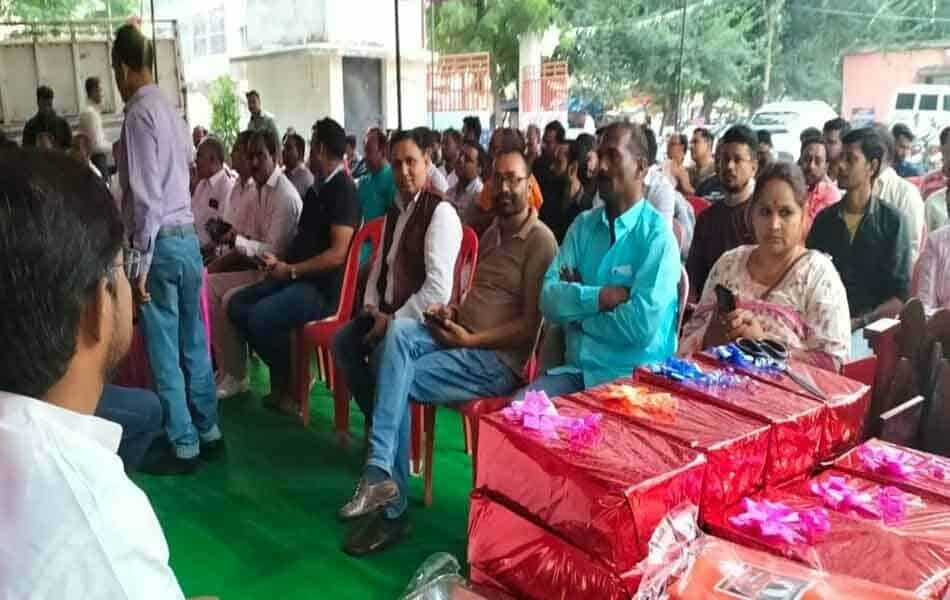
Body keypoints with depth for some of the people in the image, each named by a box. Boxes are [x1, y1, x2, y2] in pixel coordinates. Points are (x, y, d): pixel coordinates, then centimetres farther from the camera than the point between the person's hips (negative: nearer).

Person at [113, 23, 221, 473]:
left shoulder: (139, 113, -13)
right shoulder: (170, 110, 13)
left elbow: (146, 197, -18)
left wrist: (141, 261, -15)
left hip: (161, 242, -8)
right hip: (188, 238, 8)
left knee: (164, 352, 2)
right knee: (193, 344, 14)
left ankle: (184, 447, 11)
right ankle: (208, 433, 25)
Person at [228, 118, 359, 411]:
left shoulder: (343, 189, -12)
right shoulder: (317, 189, 18)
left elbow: (337, 254, -20)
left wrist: (291, 270, -15)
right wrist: (279, 261, 2)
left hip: (324, 286, -9)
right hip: (299, 278, 9)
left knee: (260, 316, -25)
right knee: (238, 304, -1)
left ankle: (295, 378, -1)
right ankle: (283, 370, 9)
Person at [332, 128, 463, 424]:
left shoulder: (440, 212, -14)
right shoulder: (394, 210, 15)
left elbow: (439, 288, -22)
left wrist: (394, 320, -18)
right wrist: (371, 306, 6)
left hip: (422, 318, -8)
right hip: (387, 312, 9)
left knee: (382, 355, -29)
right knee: (343, 341, -7)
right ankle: (377, 419, 5)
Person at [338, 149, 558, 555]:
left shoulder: (540, 241, -8)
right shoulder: (492, 233, 20)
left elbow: (530, 325, -13)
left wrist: (470, 339, -18)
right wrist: (453, 312, 5)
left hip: (498, 358, -7)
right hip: (462, 335, 8)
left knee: (395, 382, -20)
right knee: (398, 331, -23)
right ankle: (382, 475, -27)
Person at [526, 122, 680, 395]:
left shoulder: (657, 234, -8)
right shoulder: (582, 224, 8)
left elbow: (642, 324, -19)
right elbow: (549, 298, -2)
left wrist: (576, 305, -7)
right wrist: (601, 297, -17)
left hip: (632, 378, -4)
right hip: (575, 370, 5)